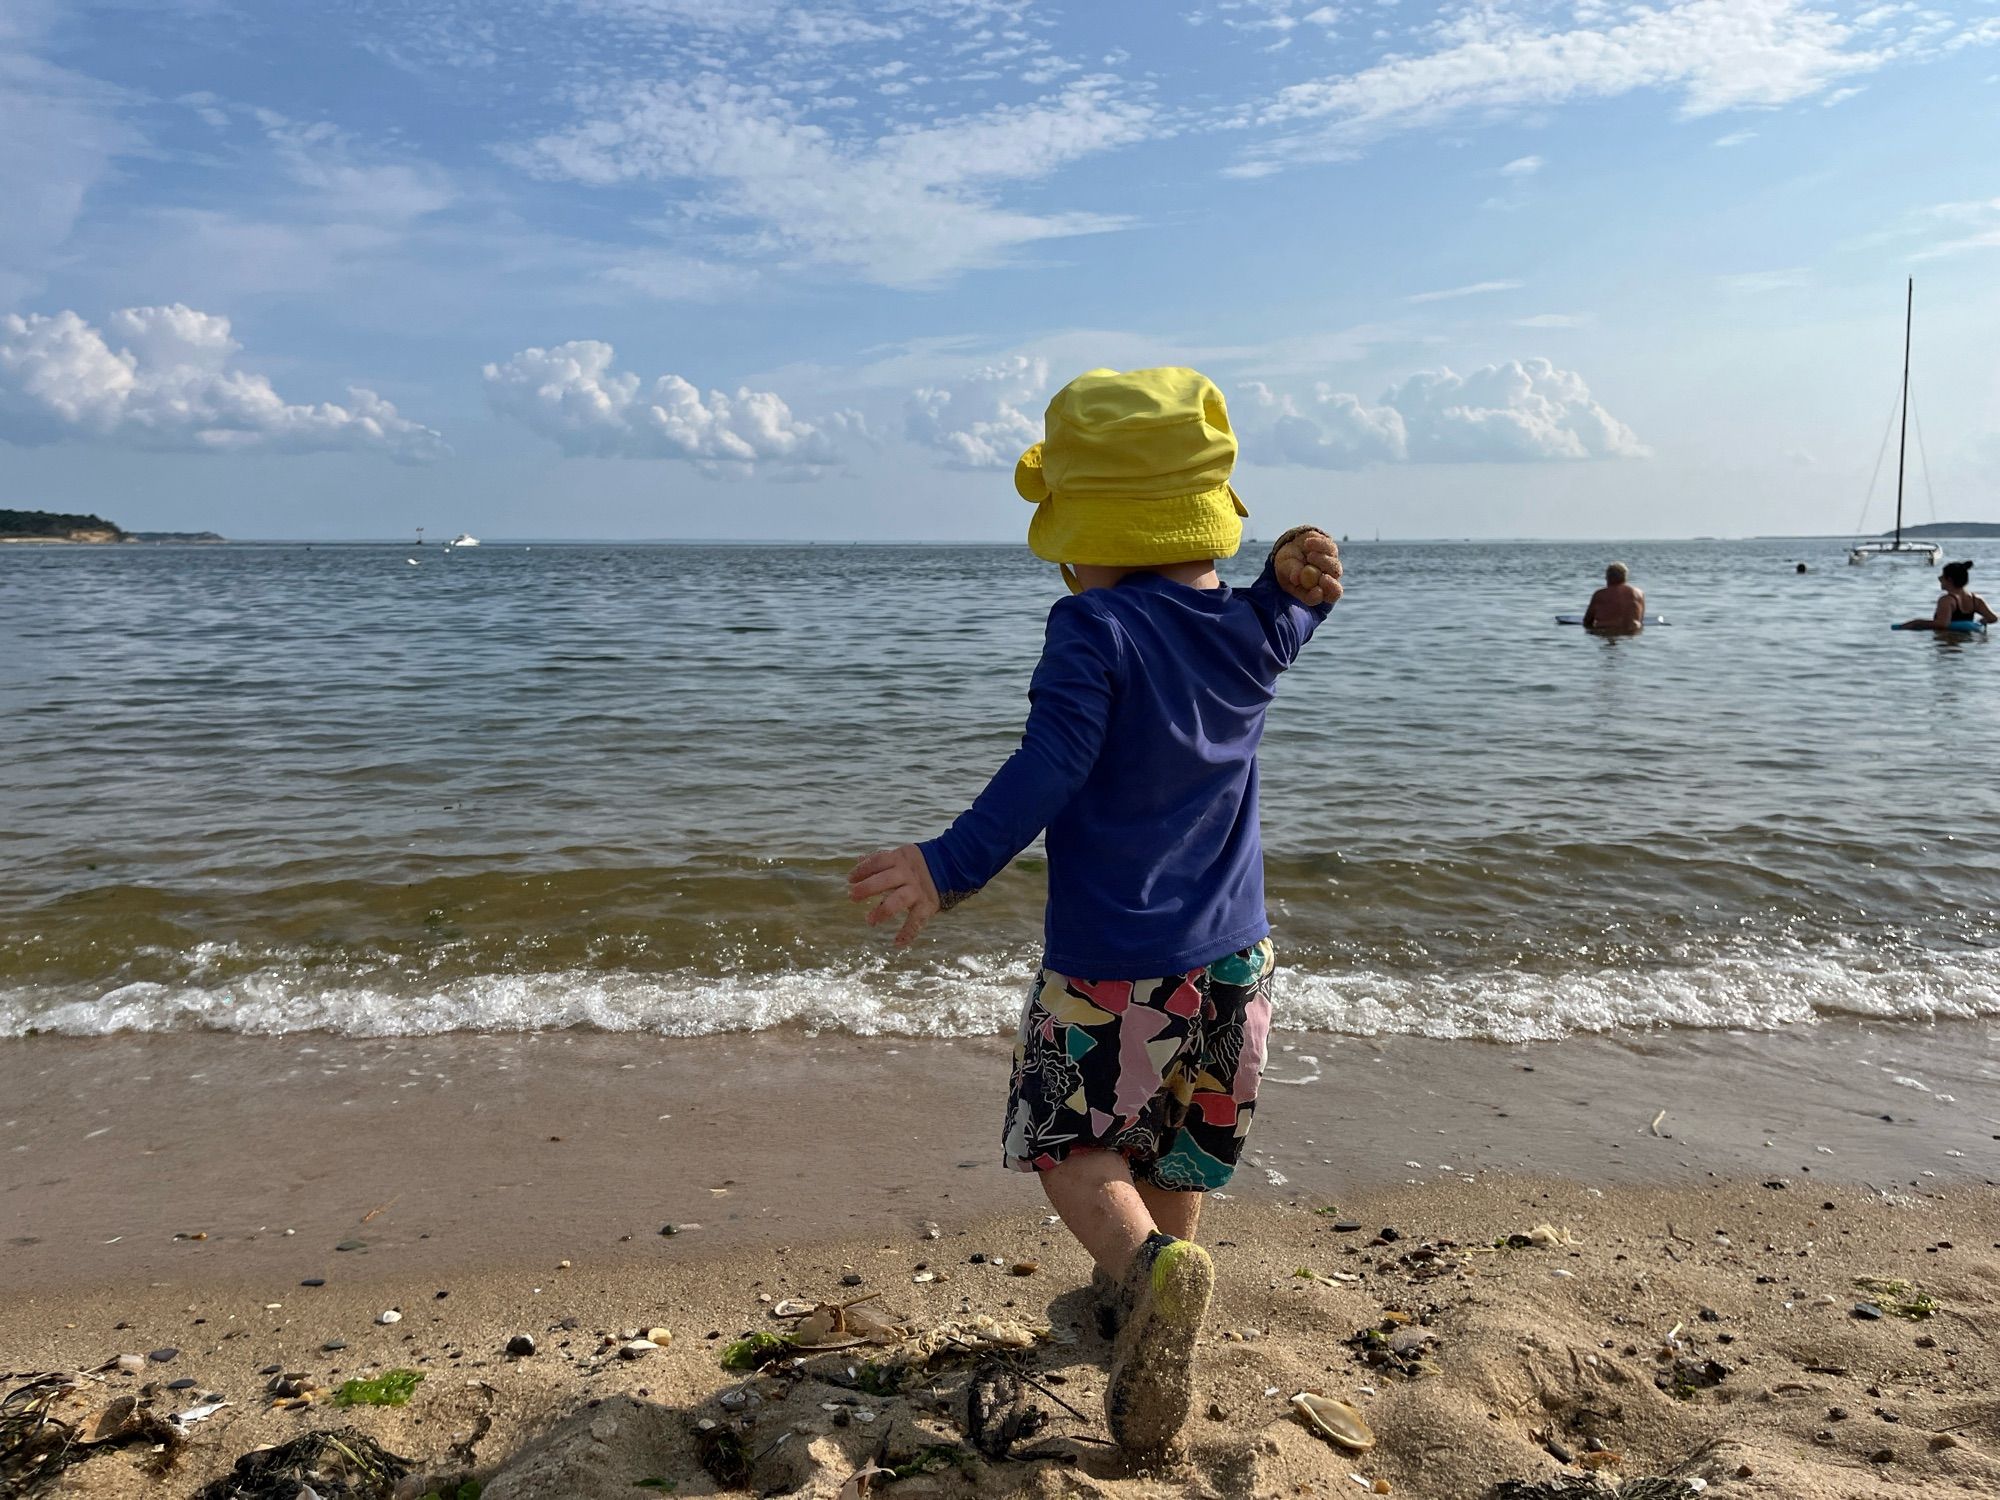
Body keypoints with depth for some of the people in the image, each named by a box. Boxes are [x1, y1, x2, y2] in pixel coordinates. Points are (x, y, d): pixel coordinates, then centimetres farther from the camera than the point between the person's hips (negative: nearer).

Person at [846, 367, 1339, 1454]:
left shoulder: (1093, 627, -16)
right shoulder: (1250, 632, 2)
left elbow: (1049, 769, -24)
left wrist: (951, 867, -26)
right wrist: (1293, 581, 2)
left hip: (1110, 961, -6)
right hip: (1230, 956, 7)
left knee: (1075, 1148, 6)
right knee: (1173, 1152, 22)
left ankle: (1149, 1266, -20)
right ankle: (1137, 1300, 39)